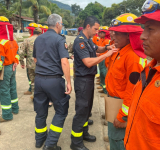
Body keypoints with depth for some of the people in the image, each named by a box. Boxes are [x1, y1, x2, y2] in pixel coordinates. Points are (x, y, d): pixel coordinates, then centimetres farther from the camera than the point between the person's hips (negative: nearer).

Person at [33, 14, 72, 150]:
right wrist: (69, 82, -15)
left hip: (39, 79, 6)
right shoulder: (60, 39, -9)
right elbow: (64, 62, -18)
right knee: (61, 111, 9)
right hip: (54, 80, -6)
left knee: (41, 111, 17)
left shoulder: (38, 39, 10)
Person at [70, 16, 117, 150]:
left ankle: (84, 133, 36)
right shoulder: (80, 41, -19)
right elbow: (88, 62, -27)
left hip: (89, 78, 10)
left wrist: (106, 48, 5)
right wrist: (107, 55, -22)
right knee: (81, 111, -2)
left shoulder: (88, 40, 10)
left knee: (87, 108, 20)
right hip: (83, 80, -10)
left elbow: (97, 49, 26)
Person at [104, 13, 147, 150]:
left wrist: (122, 116, -19)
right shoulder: (120, 53, 6)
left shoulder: (134, 57, -24)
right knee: (113, 137, 23)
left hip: (122, 106, -9)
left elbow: (133, 91, -23)